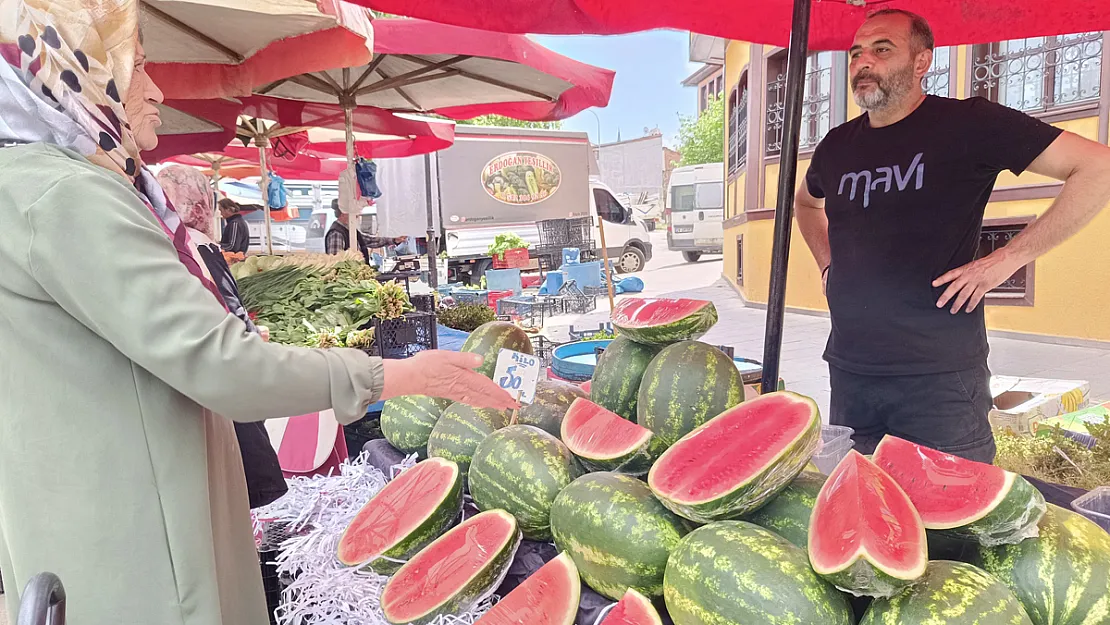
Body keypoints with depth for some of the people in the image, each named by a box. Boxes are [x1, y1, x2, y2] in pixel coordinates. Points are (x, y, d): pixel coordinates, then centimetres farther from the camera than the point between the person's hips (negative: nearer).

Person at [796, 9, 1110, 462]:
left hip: (939, 377, -4)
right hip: (849, 370, 5)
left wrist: (1008, 258, -12)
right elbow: (805, 203, 31)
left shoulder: (968, 123, -5)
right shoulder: (837, 145, 10)